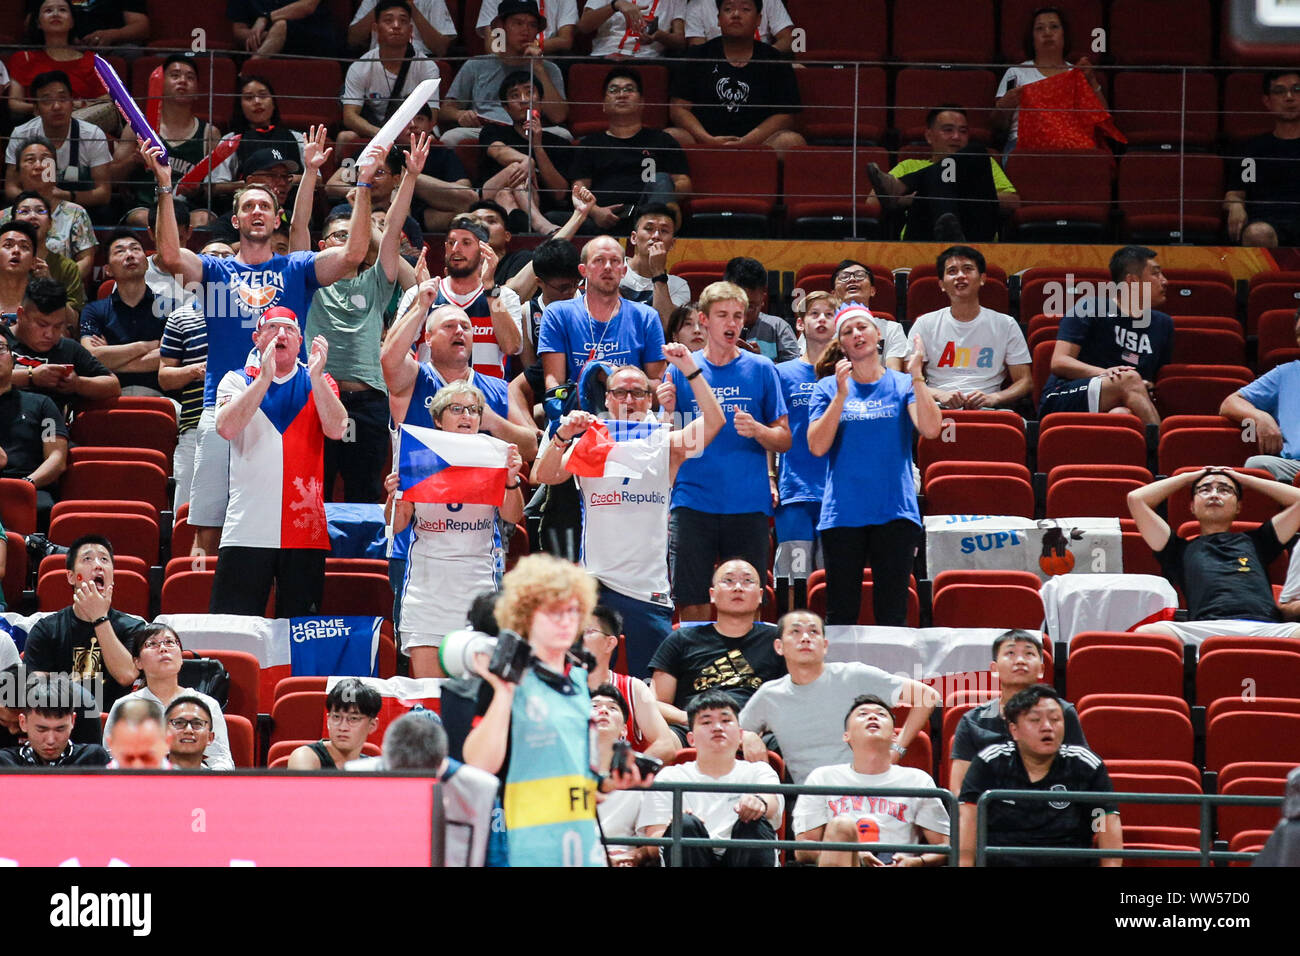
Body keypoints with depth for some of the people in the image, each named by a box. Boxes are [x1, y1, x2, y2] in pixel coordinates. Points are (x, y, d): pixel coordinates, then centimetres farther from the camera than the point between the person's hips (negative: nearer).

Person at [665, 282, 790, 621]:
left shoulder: (761, 370, 6)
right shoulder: (681, 369, 7)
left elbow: (784, 440, 6)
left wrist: (757, 430, -13)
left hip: (748, 505, 0)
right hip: (693, 502, 0)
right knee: (691, 605, -2)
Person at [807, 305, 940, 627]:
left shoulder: (902, 384, 7)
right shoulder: (828, 388, 8)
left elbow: (930, 429, -9)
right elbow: (817, 446, -3)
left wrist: (917, 375, -15)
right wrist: (841, 395, -10)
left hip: (895, 512, -1)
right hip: (842, 513, 1)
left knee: (892, 615, -1)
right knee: (840, 615, 2)